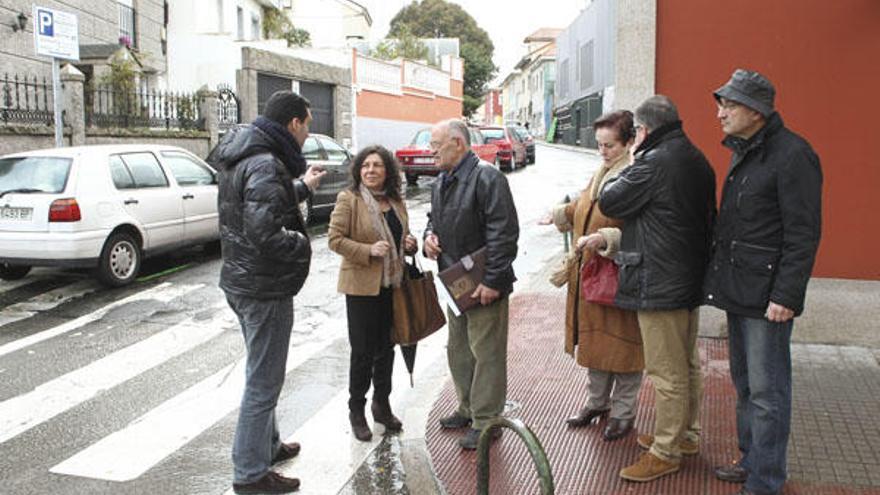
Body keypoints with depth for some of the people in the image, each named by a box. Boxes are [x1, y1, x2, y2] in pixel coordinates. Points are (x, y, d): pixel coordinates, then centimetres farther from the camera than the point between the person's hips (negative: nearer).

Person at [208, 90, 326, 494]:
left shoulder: (241, 157, 8)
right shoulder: (266, 165, -23)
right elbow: (264, 233, -32)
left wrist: (301, 186, 28)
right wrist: (302, 244, -15)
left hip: (242, 281, 10)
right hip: (265, 288, -10)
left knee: (262, 375, 24)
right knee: (263, 381, 3)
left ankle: (267, 445, 41)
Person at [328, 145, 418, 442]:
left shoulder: (396, 200, 10)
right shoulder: (349, 199, -9)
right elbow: (335, 239, -13)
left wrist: (410, 244, 0)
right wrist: (369, 251, -24)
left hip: (392, 284, 6)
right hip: (362, 285, -6)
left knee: (386, 348, 15)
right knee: (363, 351, 1)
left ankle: (382, 405, 31)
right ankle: (356, 411, 19)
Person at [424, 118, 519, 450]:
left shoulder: (486, 178, -16)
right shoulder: (440, 183, 12)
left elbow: (504, 232, -21)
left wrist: (493, 280, -23)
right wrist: (429, 236, 3)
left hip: (483, 285, -9)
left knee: (486, 353, 0)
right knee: (458, 350, 19)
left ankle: (486, 420, 11)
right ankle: (468, 408, 35)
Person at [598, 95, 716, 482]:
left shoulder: (655, 163, -19)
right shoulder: (696, 160, 10)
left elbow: (609, 202, -11)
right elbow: (708, 215, 19)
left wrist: (623, 174, 5)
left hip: (660, 284, -10)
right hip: (691, 277, 10)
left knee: (666, 372, 0)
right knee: (687, 364, 20)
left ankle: (666, 452, 12)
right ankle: (687, 434, 35)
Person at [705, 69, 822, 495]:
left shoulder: (792, 155, -15)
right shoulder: (744, 152, 14)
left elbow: (803, 234, -18)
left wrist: (786, 295, -20)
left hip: (766, 296, -9)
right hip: (738, 290, 9)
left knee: (766, 392, 1)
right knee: (745, 385, 19)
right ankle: (751, 460, 33)